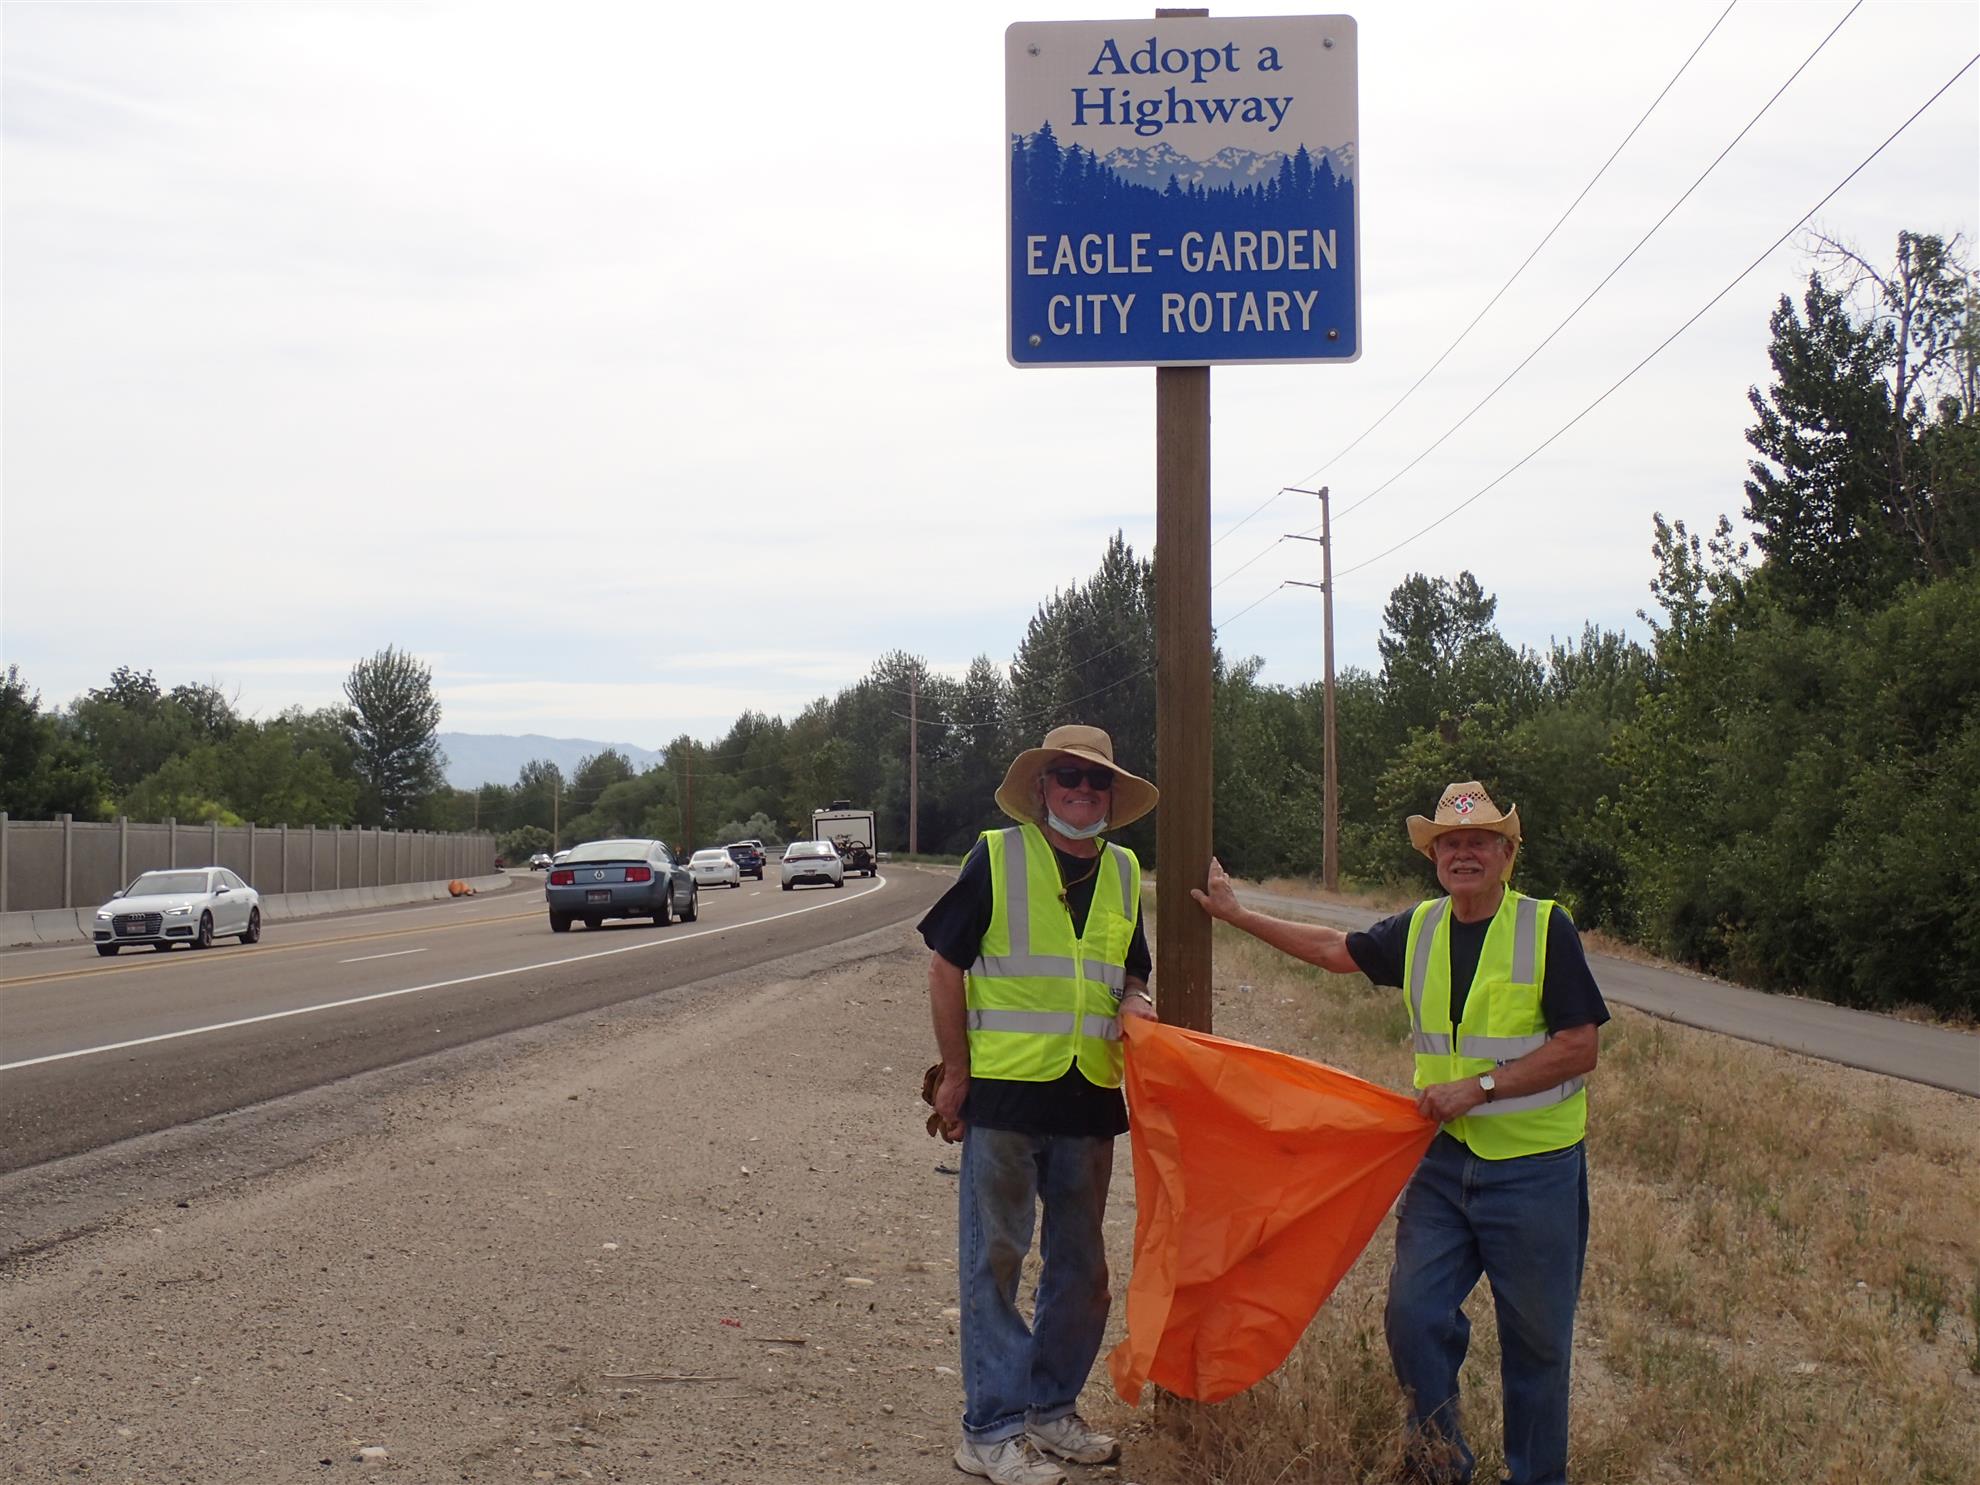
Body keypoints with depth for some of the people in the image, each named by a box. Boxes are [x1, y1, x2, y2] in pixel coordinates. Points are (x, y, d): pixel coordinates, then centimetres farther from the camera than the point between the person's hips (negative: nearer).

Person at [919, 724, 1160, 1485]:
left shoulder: (1123, 873, 10)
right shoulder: (996, 858, -5)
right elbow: (944, 964, -3)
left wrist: (1134, 1002, -3)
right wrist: (955, 1072, -6)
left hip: (1089, 1096, 6)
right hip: (1003, 1089, -5)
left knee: (1080, 1263, 13)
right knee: (993, 1258, 0)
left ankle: (1051, 1406, 28)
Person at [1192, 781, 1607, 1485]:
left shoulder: (1546, 928, -9)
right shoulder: (1418, 930, 7)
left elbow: (1579, 1048, -13)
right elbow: (1336, 949, 22)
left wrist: (1479, 1087, -17)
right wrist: (1237, 913, 25)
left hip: (1534, 1167, -4)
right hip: (1445, 1157, 4)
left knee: (1535, 1340, 5)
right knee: (1413, 1314, -1)